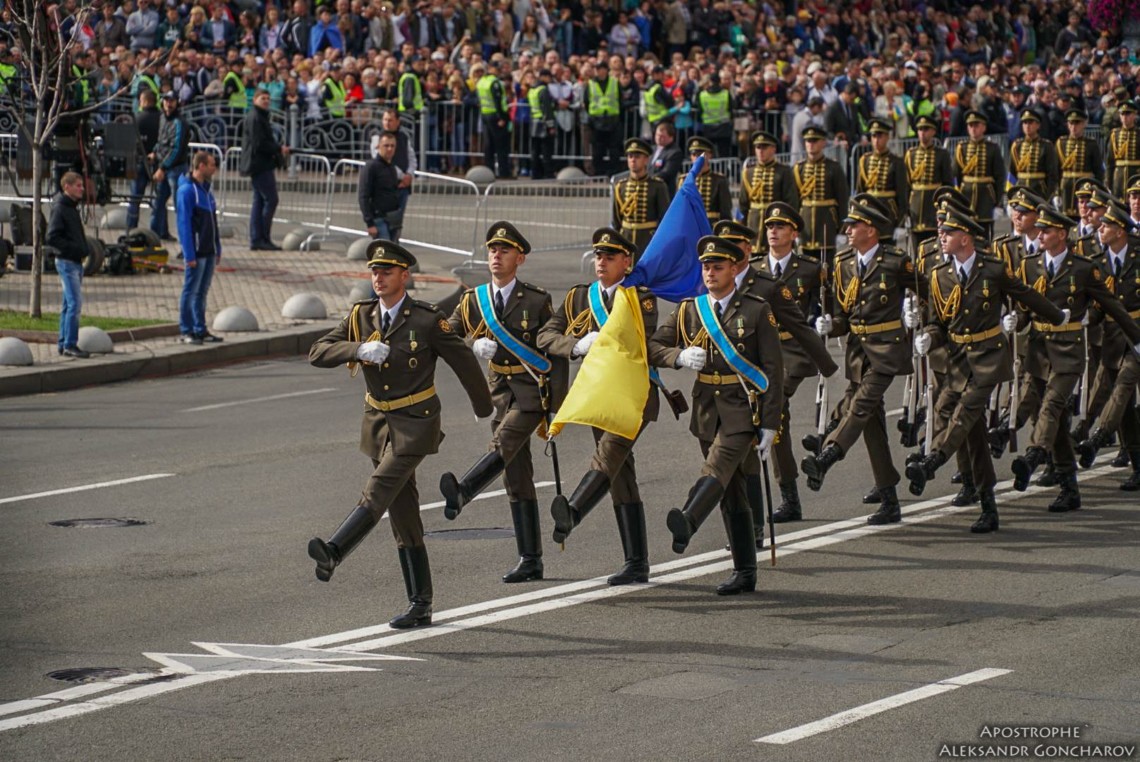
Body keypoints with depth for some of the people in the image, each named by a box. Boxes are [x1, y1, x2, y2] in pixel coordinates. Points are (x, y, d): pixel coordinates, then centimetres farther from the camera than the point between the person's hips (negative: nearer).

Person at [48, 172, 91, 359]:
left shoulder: (72, 207, 16)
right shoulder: (60, 208, -12)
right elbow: (51, 238, -18)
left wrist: (83, 249, 7)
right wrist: (75, 248, -20)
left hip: (76, 262, 9)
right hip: (66, 261, -9)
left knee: (69, 305, 11)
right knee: (75, 303, -13)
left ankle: (64, 344, 15)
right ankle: (70, 345, -12)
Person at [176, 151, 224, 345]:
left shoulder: (206, 188, 14)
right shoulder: (187, 190, -13)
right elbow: (184, 224, -16)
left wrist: (218, 249, 17)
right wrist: (189, 255, -19)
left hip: (209, 251, 8)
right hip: (196, 252, -8)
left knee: (202, 292, 12)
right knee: (190, 292, -2)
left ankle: (200, 330, 18)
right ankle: (186, 331, 3)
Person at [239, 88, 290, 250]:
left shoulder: (261, 117, 18)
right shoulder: (255, 118, -14)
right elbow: (259, 144, -20)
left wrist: (279, 149, 8)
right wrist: (279, 149, -13)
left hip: (261, 165, 11)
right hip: (260, 165, -11)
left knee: (259, 201, 10)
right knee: (270, 200, -10)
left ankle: (256, 240, 11)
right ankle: (263, 239, -8)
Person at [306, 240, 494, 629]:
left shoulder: (427, 320, -10)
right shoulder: (360, 316, 3)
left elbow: (463, 361, 0)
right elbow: (318, 353, -4)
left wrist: (486, 411, 10)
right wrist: (358, 350, -22)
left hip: (416, 422, -5)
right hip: (378, 422, 5)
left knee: (378, 490, -24)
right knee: (403, 513, 6)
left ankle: (333, 553, -43)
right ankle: (420, 606, 9)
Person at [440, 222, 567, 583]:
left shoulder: (537, 301, -4)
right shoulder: (473, 301, 8)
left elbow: (557, 357, -3)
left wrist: (557, 408, -7)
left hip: (533, 390, -5)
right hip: (501, 392, 5)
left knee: (503, 444, -30)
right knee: (516, 476, 5)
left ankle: (461, 494, -54)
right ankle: (530, 561, 8)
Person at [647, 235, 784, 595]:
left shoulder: (757, 311, -3)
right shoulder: (688, 311, 10)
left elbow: (773, 371, -4)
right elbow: (652, 348, 10)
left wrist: (769, 425, -9)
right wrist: (679, 356, -12)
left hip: (743, 411, -5)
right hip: (707, 412, 5)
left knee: (716, 470, -28)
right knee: (732, 492, 9)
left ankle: (686, 524, -54)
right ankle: (744, 572, 14)